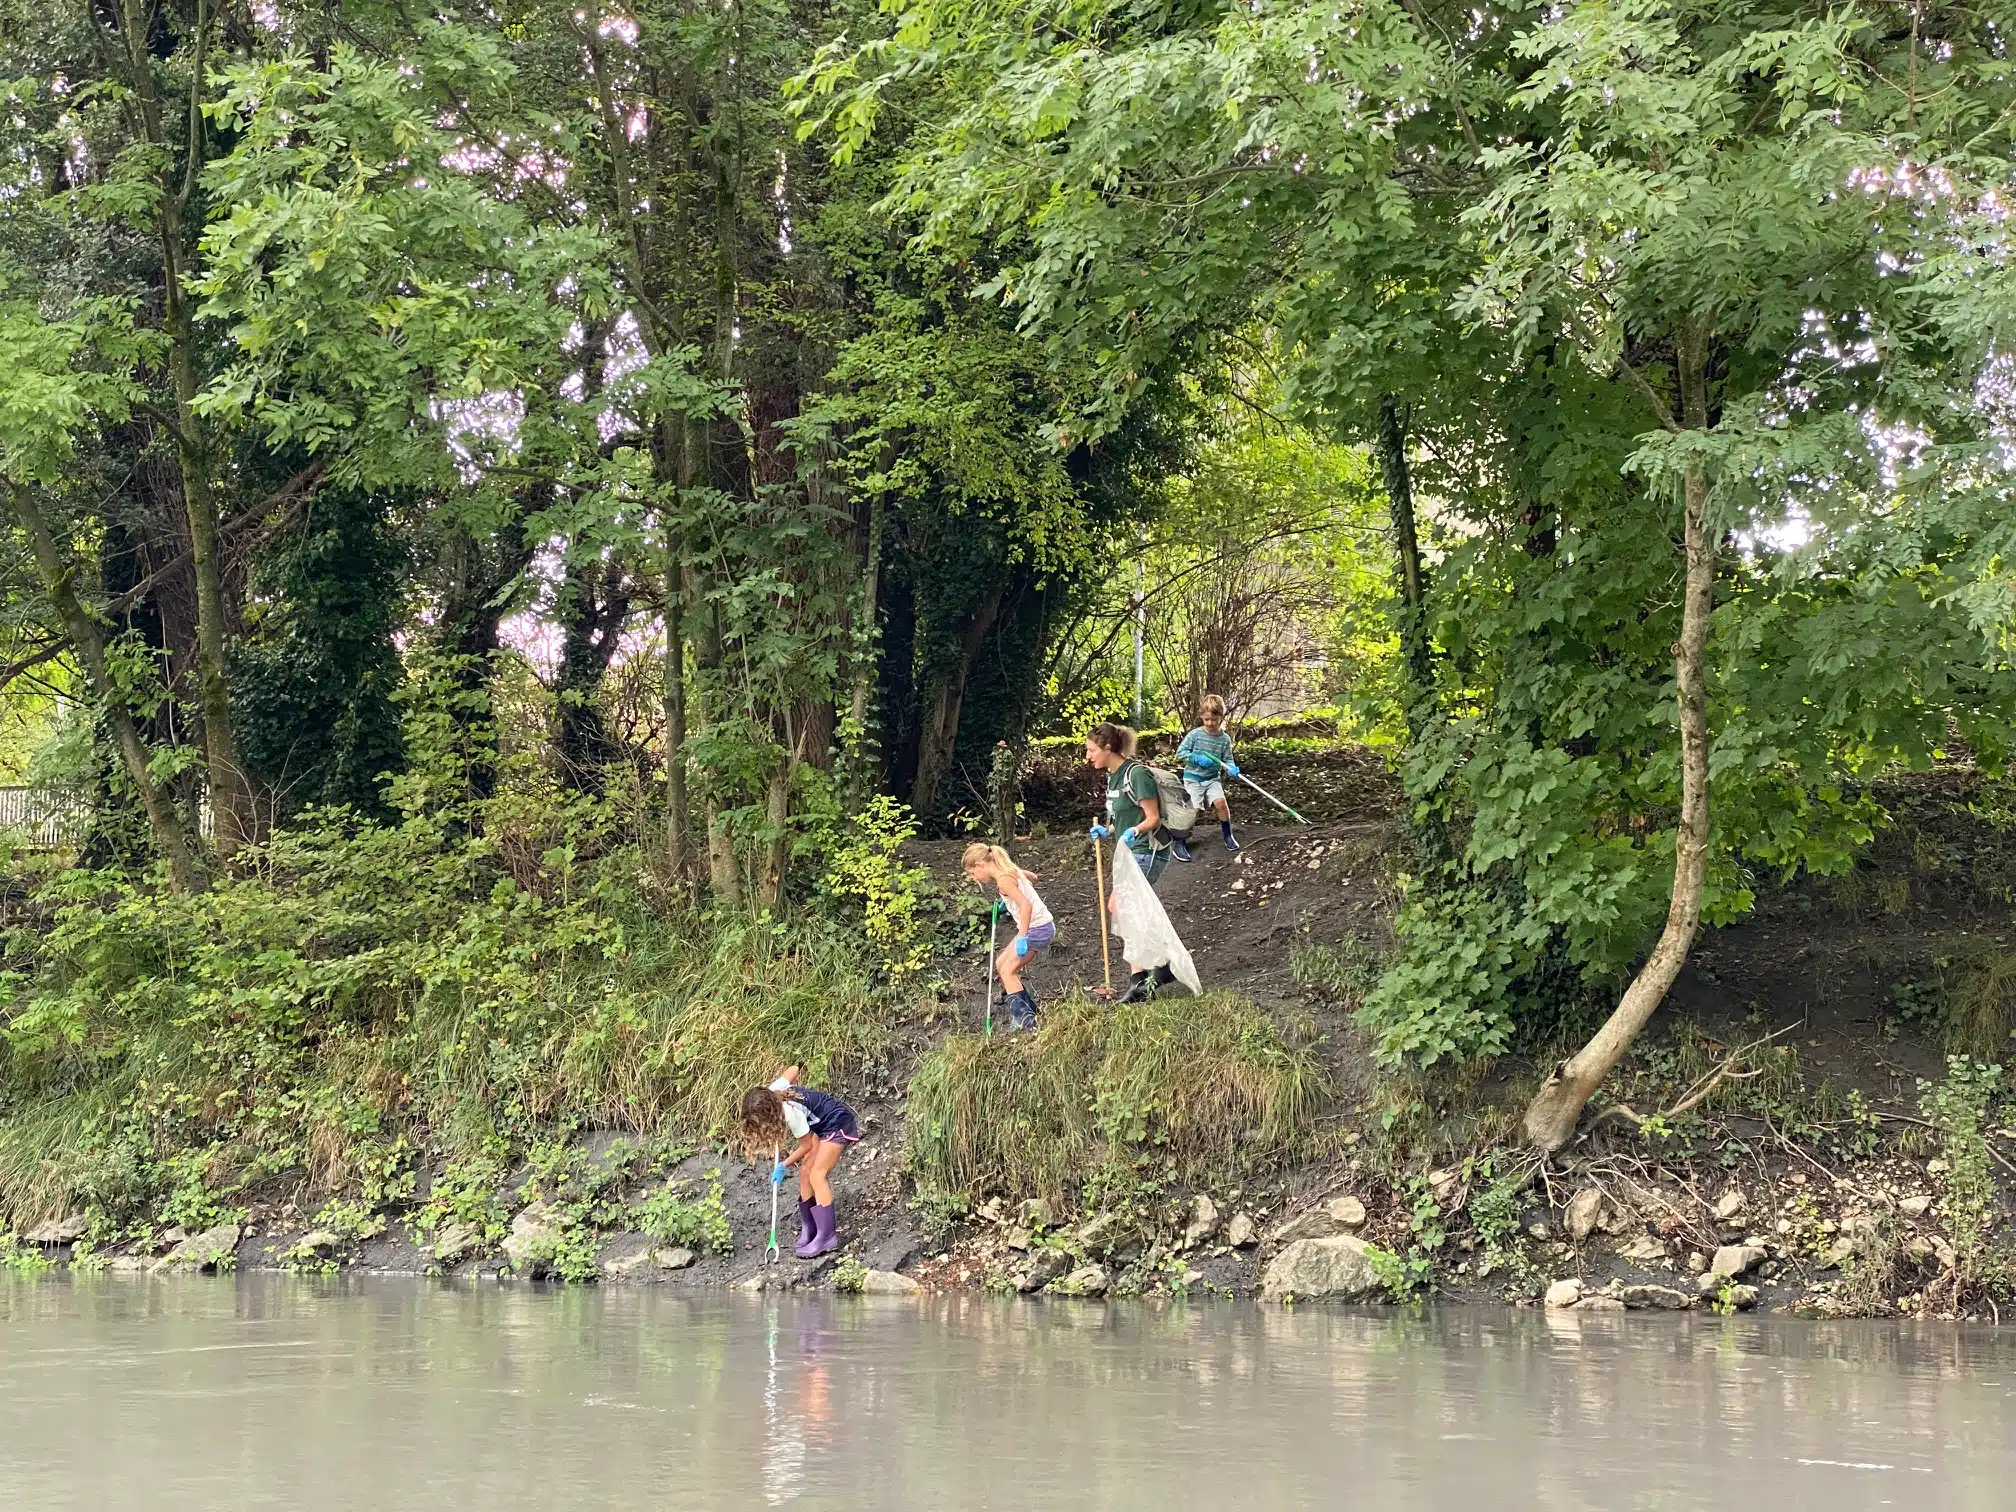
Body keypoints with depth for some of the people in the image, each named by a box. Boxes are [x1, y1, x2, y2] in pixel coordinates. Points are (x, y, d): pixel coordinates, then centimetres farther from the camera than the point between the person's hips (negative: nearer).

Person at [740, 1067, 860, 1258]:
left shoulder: (792, 1113, -34)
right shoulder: (772, 1092, -13)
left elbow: (806, 1146, -19)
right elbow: (793, 1069, 7)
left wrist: (783, 1166, -7)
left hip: (838, 1125, -9)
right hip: (821, 1125, 9)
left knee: (817, 1175, -16)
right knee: (805, 1172, 2)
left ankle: (826, 1237, -18)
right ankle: (808, 1230, 9)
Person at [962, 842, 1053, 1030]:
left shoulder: (1003, 880, -19)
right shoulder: (1011, 870, 10)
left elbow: (1026, 905, -30)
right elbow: (1032, 878, 30)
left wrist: (1022, 937, -33)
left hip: (1037, 928, -10)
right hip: (1040, 926, 10)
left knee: (1008, 970, -7)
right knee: (1001, 964, 16)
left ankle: (1023, 1019, -11)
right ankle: (1028, 1009, 20)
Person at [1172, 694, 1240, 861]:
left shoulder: (1224, 739, -2)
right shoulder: (1195, 734, -9)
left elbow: (1227, 760, 0)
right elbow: (1180, 753, -7)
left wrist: (1231, 769, -23)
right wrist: (1197, 758, -21)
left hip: (1213, 778, 2)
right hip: (1193, 778, -2)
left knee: (1220, 802, -16)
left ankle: (1228, 835, 7)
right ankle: (1179, 843, -1)